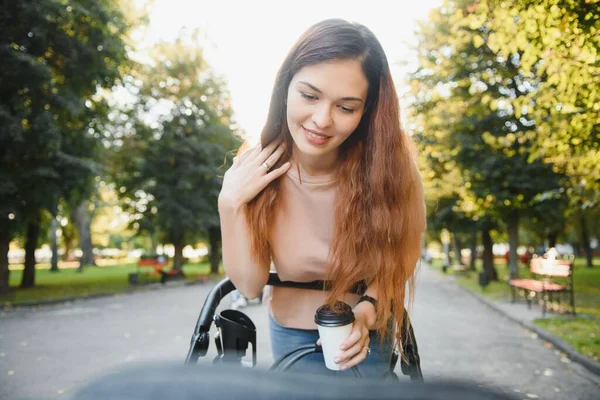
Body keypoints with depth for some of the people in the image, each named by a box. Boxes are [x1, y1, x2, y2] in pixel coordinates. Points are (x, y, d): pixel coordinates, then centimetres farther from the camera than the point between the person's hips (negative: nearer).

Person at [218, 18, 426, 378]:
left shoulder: (387, 164, -24)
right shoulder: (256, 171, -19)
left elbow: (394, 265, -10)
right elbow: (250, 285, -17)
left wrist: (367, 311, -28)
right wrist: (230, 204, -29)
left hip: (364, 335, -1)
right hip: (291, 331, 1)